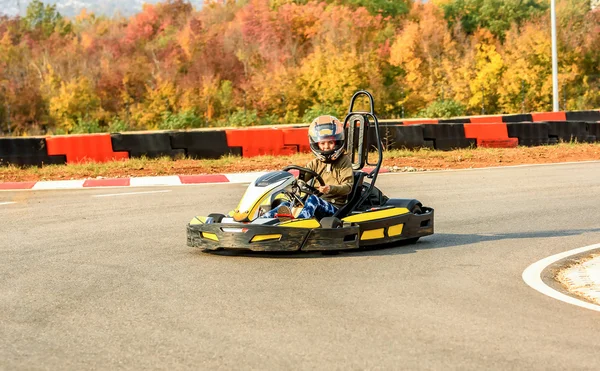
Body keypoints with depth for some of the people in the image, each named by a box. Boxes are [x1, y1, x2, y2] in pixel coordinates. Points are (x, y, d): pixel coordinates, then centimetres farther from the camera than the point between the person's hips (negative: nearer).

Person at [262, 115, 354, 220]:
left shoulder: (344, 161, 6)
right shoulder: (316, 163, 21)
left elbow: (348, 187, -7)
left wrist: (331, 188, -27)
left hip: (334, 207, -6)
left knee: (312, 199, -37)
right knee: (286, 205, -16)